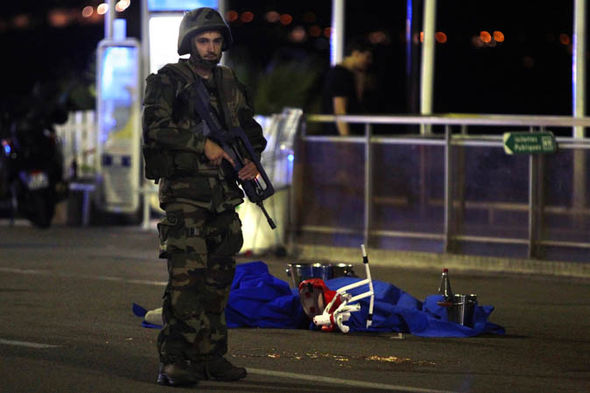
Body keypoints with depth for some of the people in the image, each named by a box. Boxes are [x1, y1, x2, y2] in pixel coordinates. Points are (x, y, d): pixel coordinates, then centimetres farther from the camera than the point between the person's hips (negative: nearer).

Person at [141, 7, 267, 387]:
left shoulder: (230, 83, 16)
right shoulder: (168, 81, -2)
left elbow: (251, 130, 21)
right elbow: (155, 127, -15)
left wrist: (252, 161, 0)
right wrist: (203, 144, -20)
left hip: (224, 195, 6)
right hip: (184, 192, -6)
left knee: (219, 277, 8)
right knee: (185, 277, -13)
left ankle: (210, 356, 15)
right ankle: (174, 362, -13)